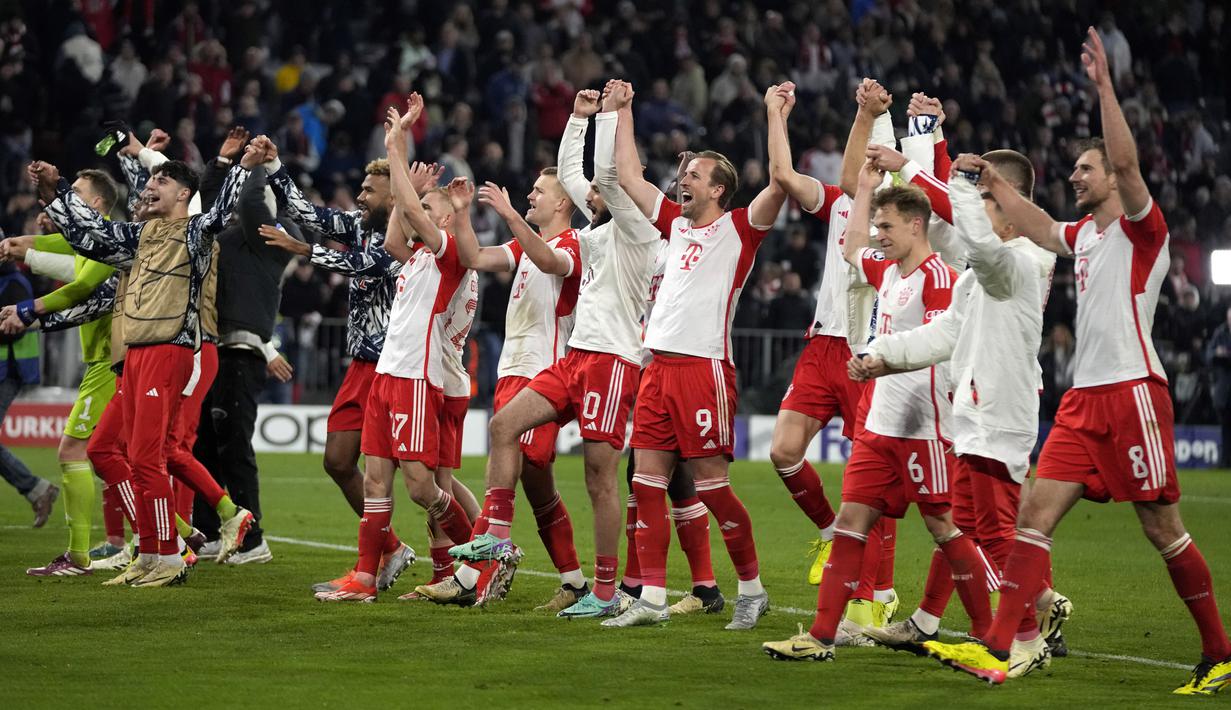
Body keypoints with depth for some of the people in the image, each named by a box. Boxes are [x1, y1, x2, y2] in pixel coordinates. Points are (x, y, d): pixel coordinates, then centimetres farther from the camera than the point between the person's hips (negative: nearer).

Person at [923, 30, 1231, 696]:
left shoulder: (1141, 228, -4)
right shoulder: (1085, 234, 18)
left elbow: (1126, 162, -20)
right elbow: (1036, 227, 38)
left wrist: (1103, 84, -23)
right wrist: (995, 184, 34)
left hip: (1132, 392, -8)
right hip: (1084, 398, 8)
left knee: (1162, 528, -3)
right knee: (1035, 510, -4)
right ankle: (997, 648, -9)